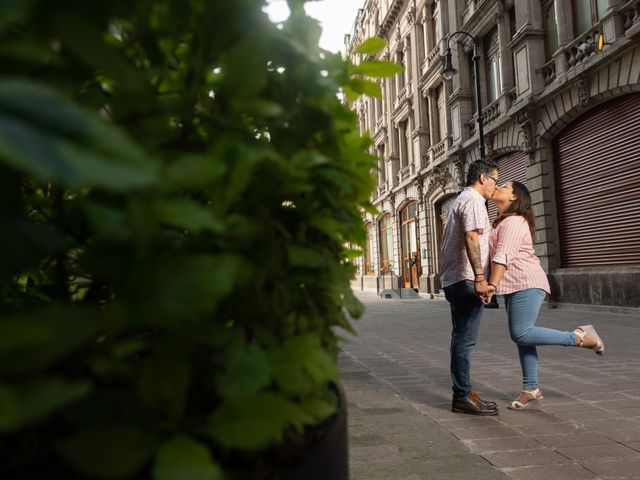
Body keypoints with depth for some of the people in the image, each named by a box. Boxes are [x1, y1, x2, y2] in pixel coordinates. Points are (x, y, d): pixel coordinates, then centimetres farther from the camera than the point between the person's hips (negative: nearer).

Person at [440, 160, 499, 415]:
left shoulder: (461, 199, 24)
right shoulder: (473, 200, -8)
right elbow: (471, 238, -21)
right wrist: (480, 277, -26)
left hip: (454, 279, 11)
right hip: (466, 279, -11)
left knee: (462, 338, 13)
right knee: (464, 339, -7)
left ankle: (463, 392, 20)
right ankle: (462, 397, -2)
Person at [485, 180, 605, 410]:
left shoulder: (513, 221, -12)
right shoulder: (503, 222, 20)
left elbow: (503, 256, -25)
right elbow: (497, 254, 27)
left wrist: (492, 284, -32)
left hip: (526, 284, -10)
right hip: (515, 286, 10)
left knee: (521, 334, -16)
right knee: (521, 335, 7)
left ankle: (580, 336, -2)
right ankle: (531, 389, 11)